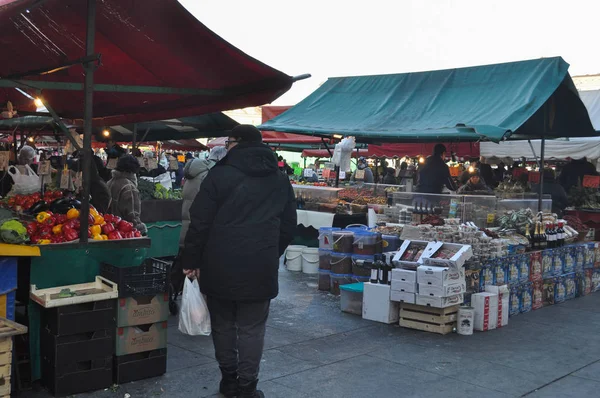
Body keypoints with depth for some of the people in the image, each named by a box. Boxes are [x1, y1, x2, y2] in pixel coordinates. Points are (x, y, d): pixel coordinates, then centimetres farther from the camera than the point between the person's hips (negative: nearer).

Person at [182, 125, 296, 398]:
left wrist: (192, 260, 3)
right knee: (252, 328, 7)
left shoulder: (220, 174, -5)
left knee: (223, 325, 14)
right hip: (260, 267, 2)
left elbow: (199, 223, -6)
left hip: (220, 265, -1)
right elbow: (289, 226, 13)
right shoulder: (280, 180, 8)